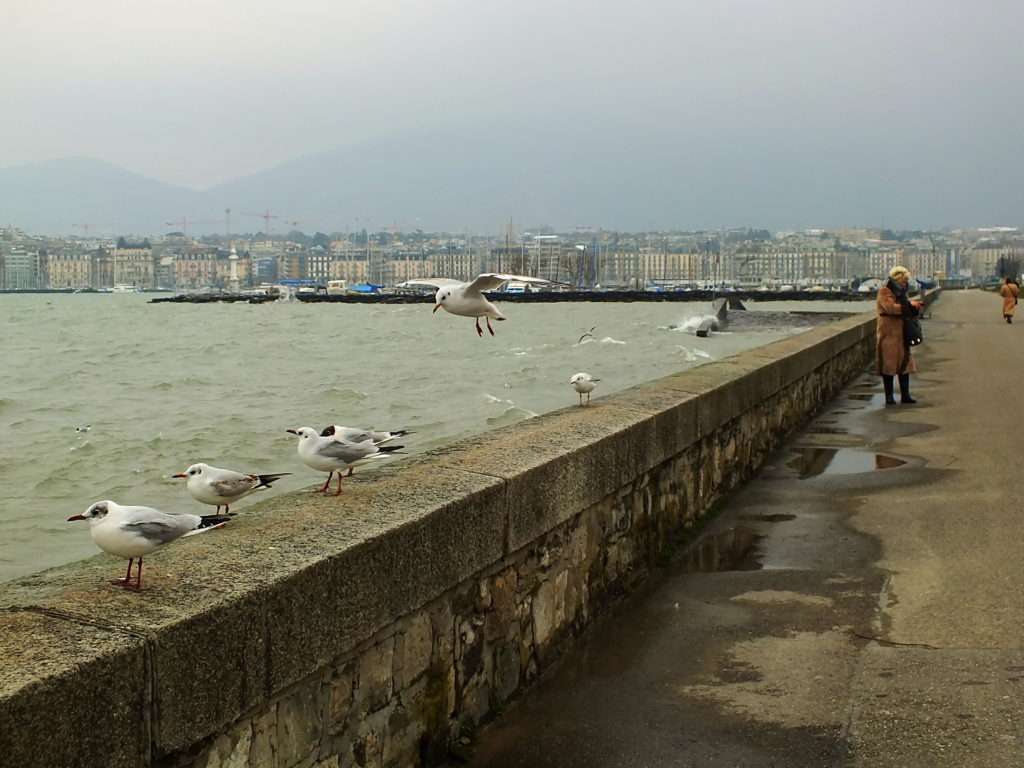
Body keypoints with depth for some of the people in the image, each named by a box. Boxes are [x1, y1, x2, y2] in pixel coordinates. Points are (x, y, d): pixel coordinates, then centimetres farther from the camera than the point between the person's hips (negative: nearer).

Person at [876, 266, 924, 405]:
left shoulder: (901, 292, 18)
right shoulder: (884, 292, -8)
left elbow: (907, 311, 22)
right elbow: (890, 307, -24)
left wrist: (915, 307, 1)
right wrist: (909, 305, -25)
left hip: (902, 335, 8)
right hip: (888, 334, -8)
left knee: (905, 363, 6)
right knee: (888, 366, -3)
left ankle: (905, 395, 11)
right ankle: (889, 396, 2)